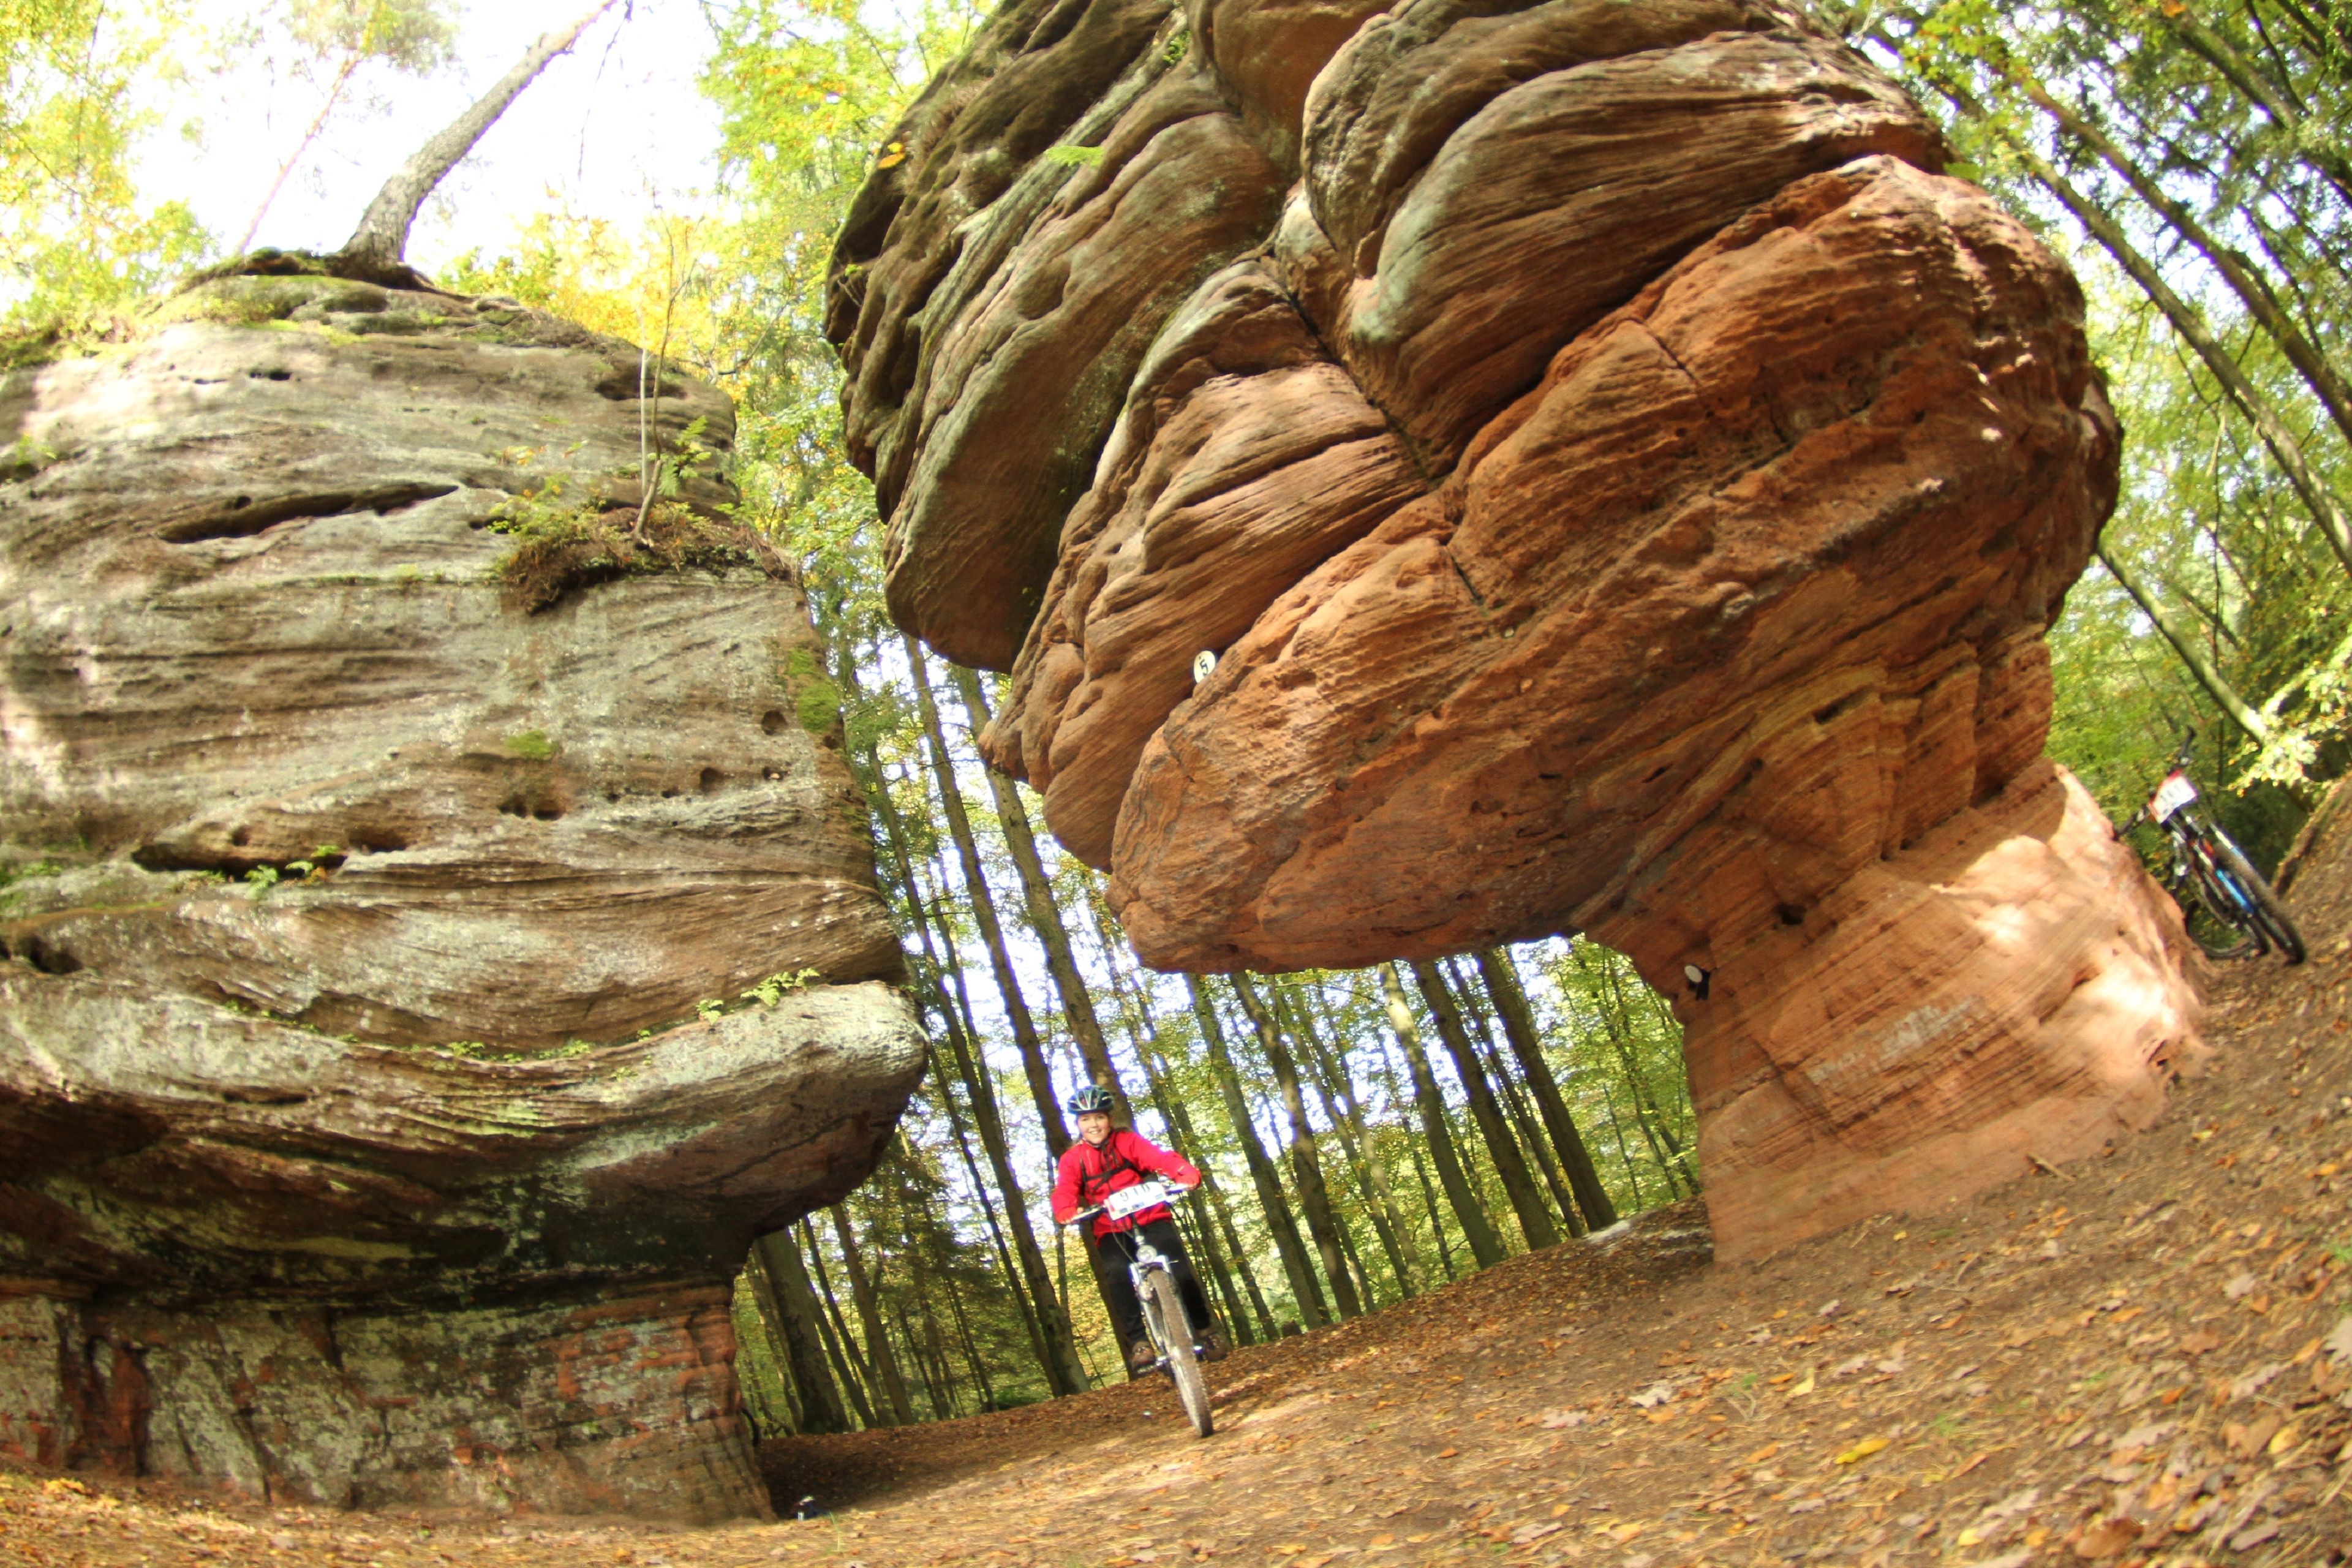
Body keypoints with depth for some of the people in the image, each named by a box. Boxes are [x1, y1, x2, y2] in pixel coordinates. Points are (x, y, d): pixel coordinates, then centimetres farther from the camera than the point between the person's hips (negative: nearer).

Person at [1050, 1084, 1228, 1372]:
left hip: (1151, 1219, -1)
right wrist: (1068, 1213, -37)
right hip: (1112, 1230, 1)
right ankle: (1137, 1342, -14)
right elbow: (1064, 1193, -13)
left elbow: (1162, 1158, -16)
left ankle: (1203, 1329, 6)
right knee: (1117, 1278, -28)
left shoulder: (1127, 1141, -2)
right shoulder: (1072, 1159, 2)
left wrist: (1187, 1175, -36)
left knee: (1181, 1271, -18)